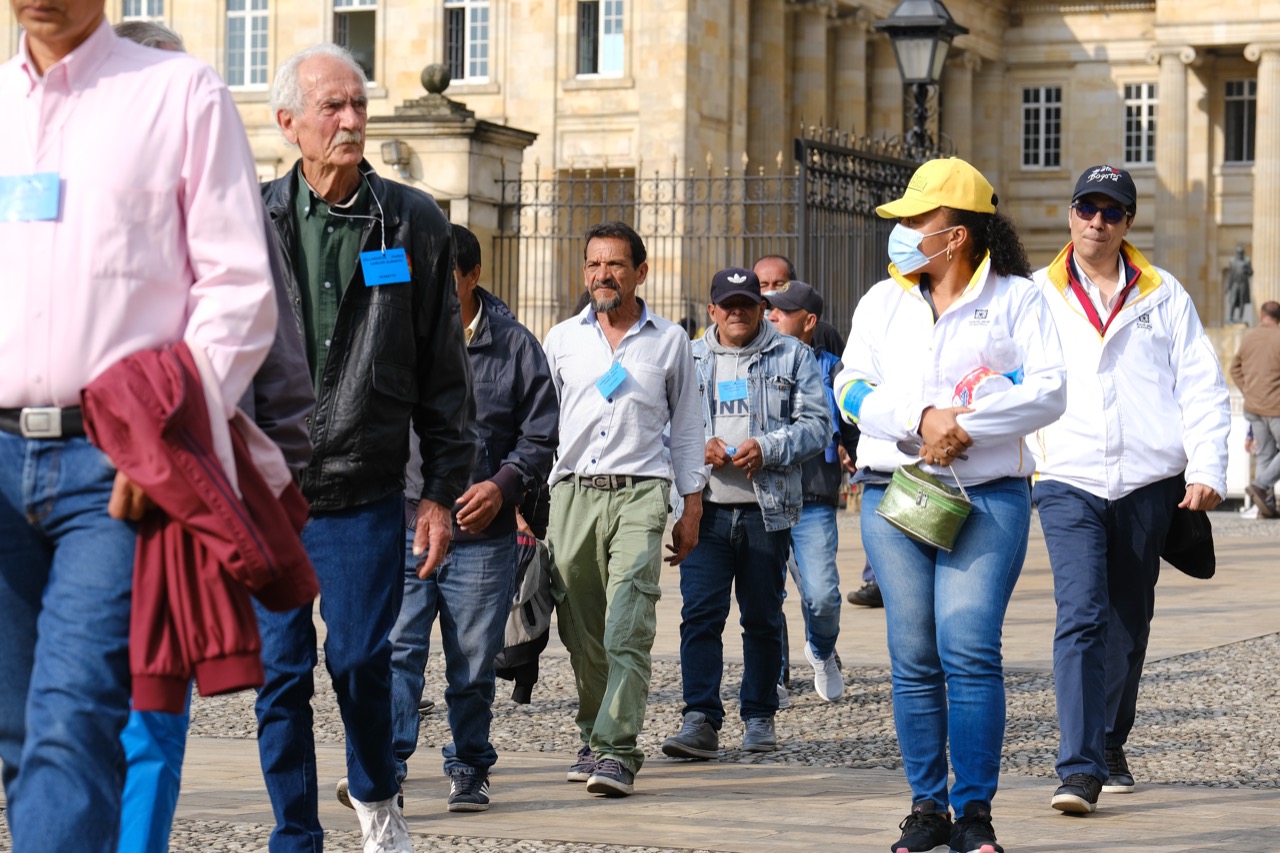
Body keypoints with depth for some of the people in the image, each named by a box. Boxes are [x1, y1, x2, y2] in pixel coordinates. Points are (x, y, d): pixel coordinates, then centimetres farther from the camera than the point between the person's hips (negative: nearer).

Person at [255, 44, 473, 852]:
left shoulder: (414, 224, 3)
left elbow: (444, 371, 6)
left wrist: (444, 491, 2)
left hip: (367, 492, -1)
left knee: (361, 657, -4)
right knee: (281, 672, 4)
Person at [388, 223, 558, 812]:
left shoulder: (515, 346, 5)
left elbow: (541, 436, 7)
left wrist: (503, 484, -7)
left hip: (482, 537, 0)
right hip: (401, 527, 0)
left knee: (473, 663, 7)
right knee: (394, 651, -10)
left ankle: (469, 769, 19)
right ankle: (385, 766, -11)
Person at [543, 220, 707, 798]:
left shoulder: (670, 341, 9)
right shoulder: (561, 339, 12)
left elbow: (685, 426, 15)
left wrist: (692, 509, 11)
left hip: (639, 494, -2)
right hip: (573, 492, 2)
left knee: (627, 630, -14)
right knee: (580, 632, 5)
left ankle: (617, 751, -18)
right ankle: (594, 736, 21)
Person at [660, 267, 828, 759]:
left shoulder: (792, 357, 9)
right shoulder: (687, 359, 14)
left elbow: (816, 424, 2)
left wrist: (766, 449, -13)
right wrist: (698, 447, -8)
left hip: (767, 510, -1)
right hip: (705, 509, 1)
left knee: (763, 618, 6)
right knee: (700, 615, -9)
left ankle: (759, 717, 16)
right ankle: (701, 720, -11)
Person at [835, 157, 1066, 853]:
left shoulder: (1016, 299, 5)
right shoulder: (883, 301, 15)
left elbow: (1049, 391, -5)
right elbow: (852, 388, 6)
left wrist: (964, 425, -14)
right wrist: (921, 419, -12)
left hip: (988, 496, -3)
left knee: (969, 649, -13)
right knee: (913, 656, 1)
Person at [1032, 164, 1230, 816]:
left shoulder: (1163, 295, 10)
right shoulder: (1038, 296, 8)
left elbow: (1202, 387, 7)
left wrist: (1207, 469, -3)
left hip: (1148, 482, 2)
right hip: (1069, 482, -2)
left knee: (1128, 622, 10)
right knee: (1081, 616, -15)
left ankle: (1110, 744, 28)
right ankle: (1079, 768, -19)